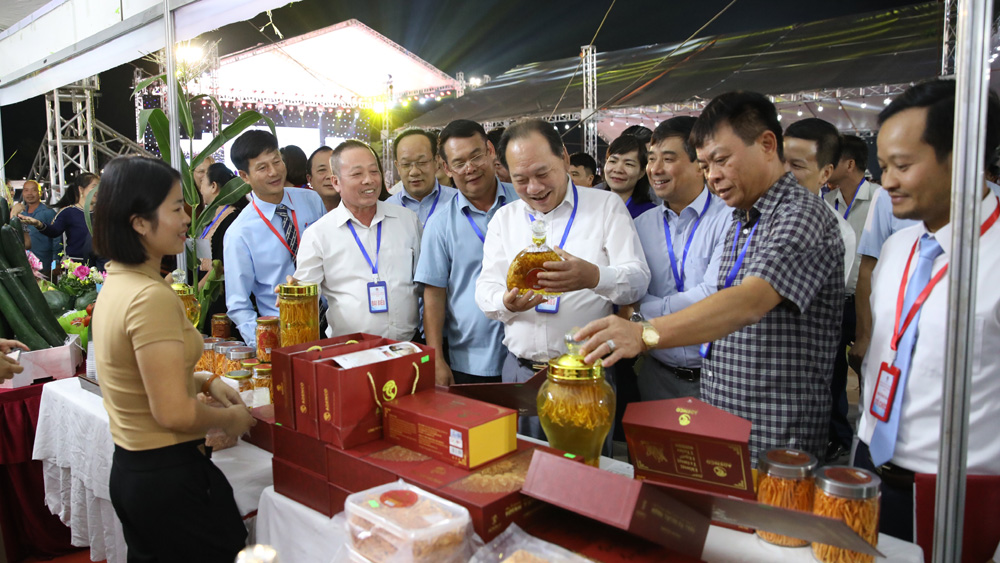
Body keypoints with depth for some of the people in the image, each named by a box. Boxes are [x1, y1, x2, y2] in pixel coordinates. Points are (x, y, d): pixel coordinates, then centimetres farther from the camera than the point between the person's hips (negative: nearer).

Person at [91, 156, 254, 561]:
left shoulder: (115, 284, 5)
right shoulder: (152, 297, -24)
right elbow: (174, 413, -24)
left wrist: (205, 381, 10)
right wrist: (231, 418, -8)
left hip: (129, 467, 9)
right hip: (168, 477, -9)